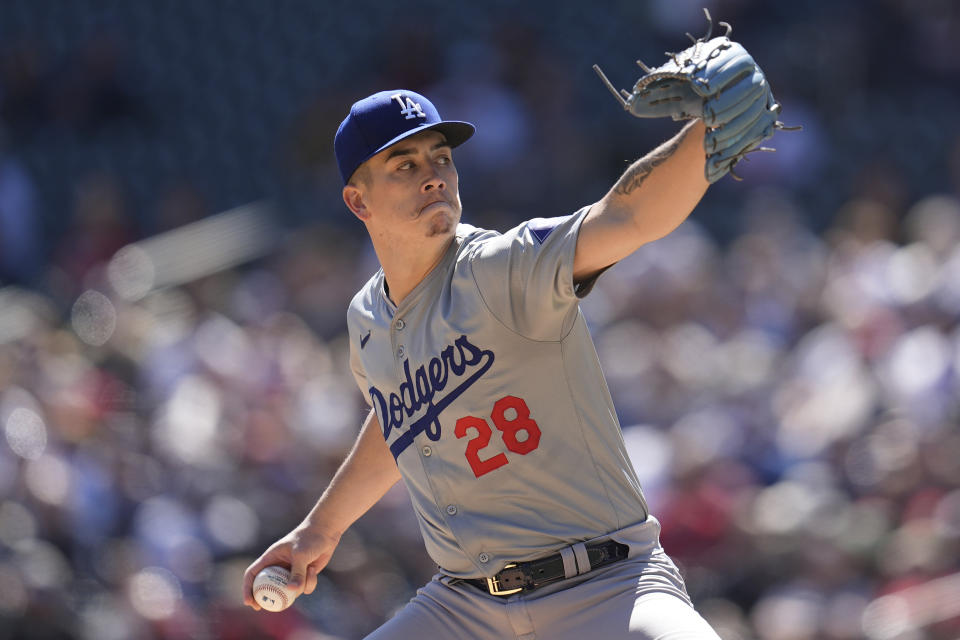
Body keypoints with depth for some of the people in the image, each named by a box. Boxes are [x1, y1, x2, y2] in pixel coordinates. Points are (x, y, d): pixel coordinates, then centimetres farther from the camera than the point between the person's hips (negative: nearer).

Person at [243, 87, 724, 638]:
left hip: (607, 587, -6)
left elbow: (629, 218, -31)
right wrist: (321, 530, 39)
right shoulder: (368, 321, 9)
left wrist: (710, 128, -47)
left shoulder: (503, 272, -12)